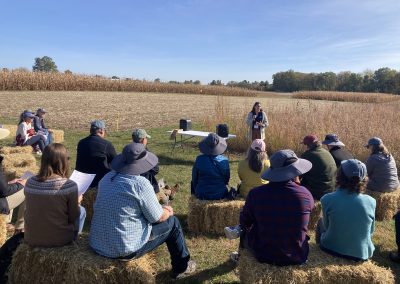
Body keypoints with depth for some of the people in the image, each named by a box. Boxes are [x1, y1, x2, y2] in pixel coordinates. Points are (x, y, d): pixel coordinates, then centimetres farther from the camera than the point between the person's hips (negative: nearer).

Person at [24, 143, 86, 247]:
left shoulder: (29, 183, -6)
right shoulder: (69, 185, -20)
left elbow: (39, 209, 9)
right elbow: (74, 217, -10)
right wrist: (77, 202, 10)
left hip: (31, 239, 4)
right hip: (59, 239, -4)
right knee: (82, 210, 21)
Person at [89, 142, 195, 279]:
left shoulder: (107, 177, 2)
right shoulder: (141, 183, -20)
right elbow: (158, 218, -10)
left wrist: (161, 209, 19)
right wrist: (168, 211, 13)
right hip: (124, 250, -7)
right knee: (172, 222, 12)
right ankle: (181, 267, 30)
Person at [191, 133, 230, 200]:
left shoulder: (199, 159, -16)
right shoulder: (224, 160, -13)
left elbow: (194, 179, -4)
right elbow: (227, 180, 1)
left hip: (202, 195, -1)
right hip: (220, 195, 2)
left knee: (192, 183, 27)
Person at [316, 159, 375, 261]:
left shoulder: (328, 199, -21)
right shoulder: (371, 202, -15)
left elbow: (326, 226, -4)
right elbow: (370, 231, 0)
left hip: (332, 250, -2)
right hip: (362, 254, 2)